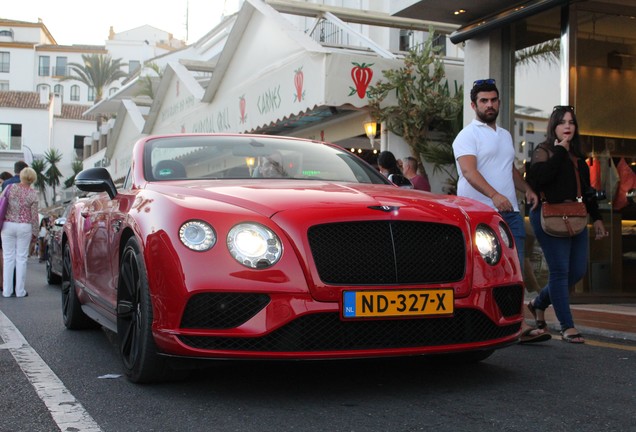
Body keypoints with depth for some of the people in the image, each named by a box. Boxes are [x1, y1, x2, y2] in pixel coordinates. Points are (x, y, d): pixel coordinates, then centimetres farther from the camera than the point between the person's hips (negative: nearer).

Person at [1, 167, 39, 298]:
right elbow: (34, 216, -3)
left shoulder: (10, 188, -2)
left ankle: (6, 291, 8)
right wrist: (34, 233, 7)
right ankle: (20, 291, 7)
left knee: (8, 258, 6)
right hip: (24, 227, -1)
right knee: (21, 258, 5)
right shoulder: (33, 194, -5)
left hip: (8, 225, 1)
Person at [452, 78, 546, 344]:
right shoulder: (468, 135, -3)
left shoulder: (505, 135, 23)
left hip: (509, 211, 7)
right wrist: (494, 195, -32)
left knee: (515, 269, -3)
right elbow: (468, 170, -18)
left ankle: (518, 326, -4)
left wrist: (527, 189, 14)